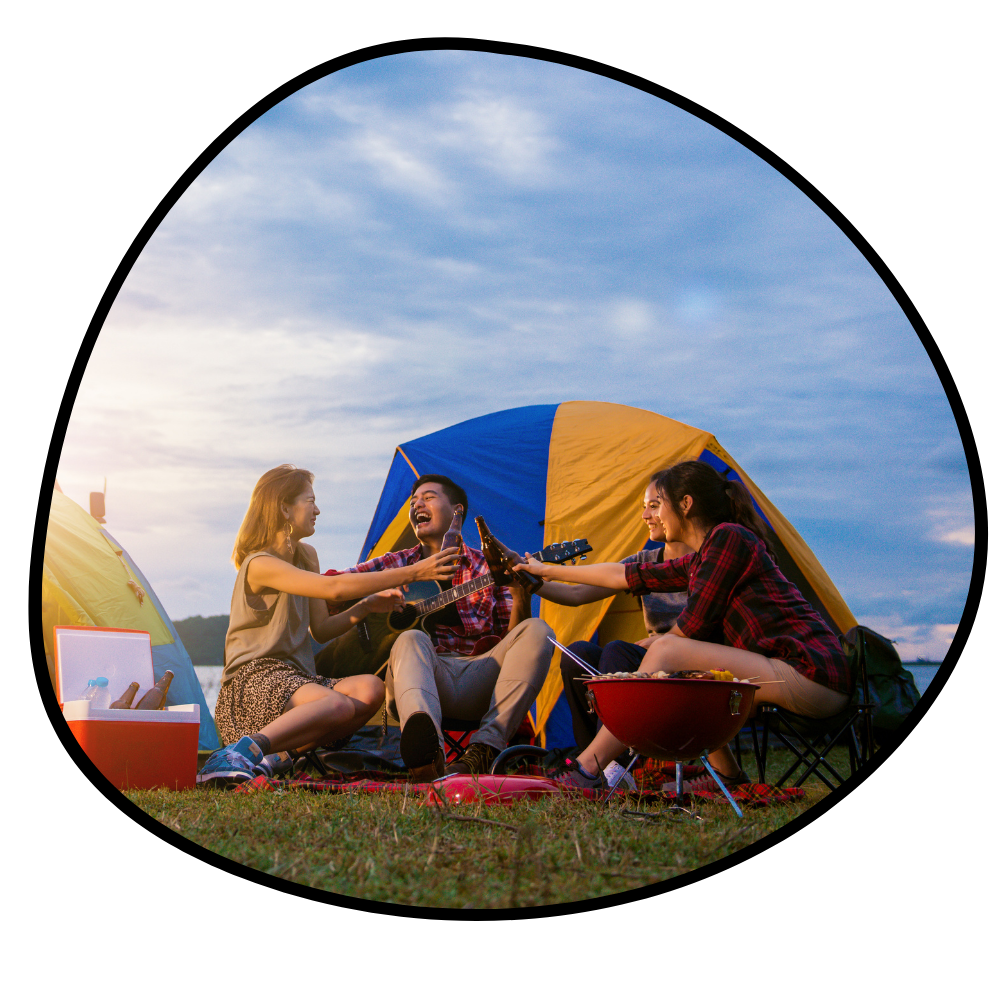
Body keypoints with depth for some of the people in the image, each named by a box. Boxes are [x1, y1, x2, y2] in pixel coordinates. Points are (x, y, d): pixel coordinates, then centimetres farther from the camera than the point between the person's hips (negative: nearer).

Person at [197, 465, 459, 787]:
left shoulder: (305, 556, 17)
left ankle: (287, 755, -26)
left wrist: (367, 605, 2)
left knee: (370, 689, -22)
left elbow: (321, 629, 19)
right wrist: (412, 573, -25)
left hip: (295, 677, 8)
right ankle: (242, 751, -38)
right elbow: (334, 588, -25)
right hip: (255, 678, -8)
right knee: (337, 705, -37)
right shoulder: (260, 565, -12)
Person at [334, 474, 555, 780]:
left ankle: (484, 750, -38)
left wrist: (521, 596, -12)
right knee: (411, 640, -33)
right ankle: (427, 749, -67)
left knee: (536, 631, -21)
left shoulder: (487, 568, 16)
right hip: (425, 674, -1)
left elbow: (511, 636, 9)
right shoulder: (396, 565, 18)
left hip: (480, 681, 1)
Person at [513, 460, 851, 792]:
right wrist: (549, 571, 34)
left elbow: (694, 624, -9)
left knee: (669, 651, -15)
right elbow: (626, 576, 27)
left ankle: (587, 768, -17)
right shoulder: (699, 560, 20)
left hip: (811, 675, -9)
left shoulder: (729, 538, -8)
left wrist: (657, 645, 12)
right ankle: (726, 775, 9)